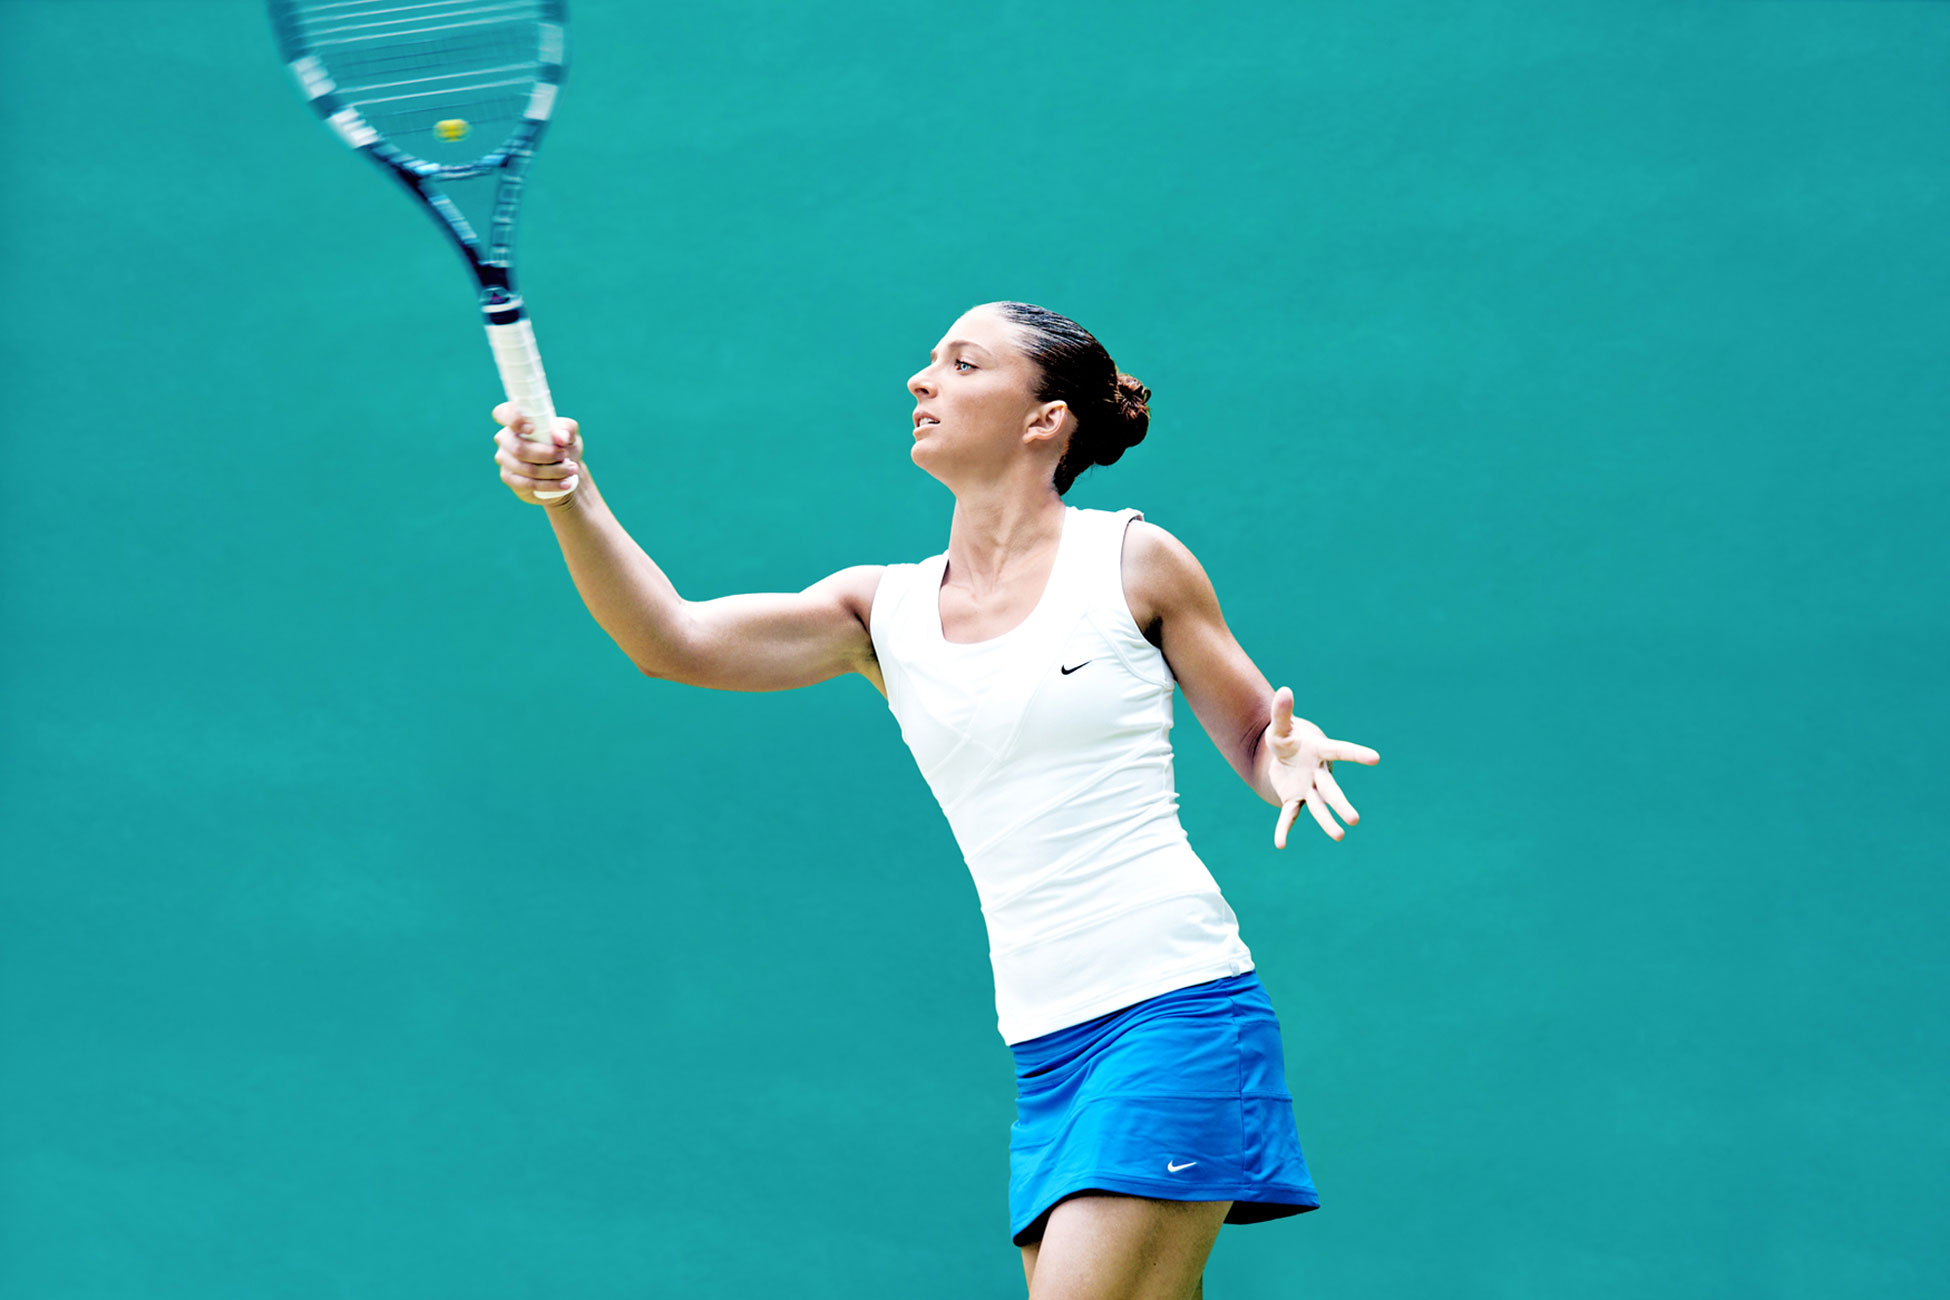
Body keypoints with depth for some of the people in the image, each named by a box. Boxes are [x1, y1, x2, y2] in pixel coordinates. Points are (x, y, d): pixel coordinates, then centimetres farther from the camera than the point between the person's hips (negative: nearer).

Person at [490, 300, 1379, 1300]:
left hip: (1174, 1005, -5)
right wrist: (568, 497, -16)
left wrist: (1289, 760, -14)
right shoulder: (885, 610, 10)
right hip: (1047, 1052, 5)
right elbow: (674, 640, -1)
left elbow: (1257, 738, 10)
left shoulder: (1132, 563, 2)